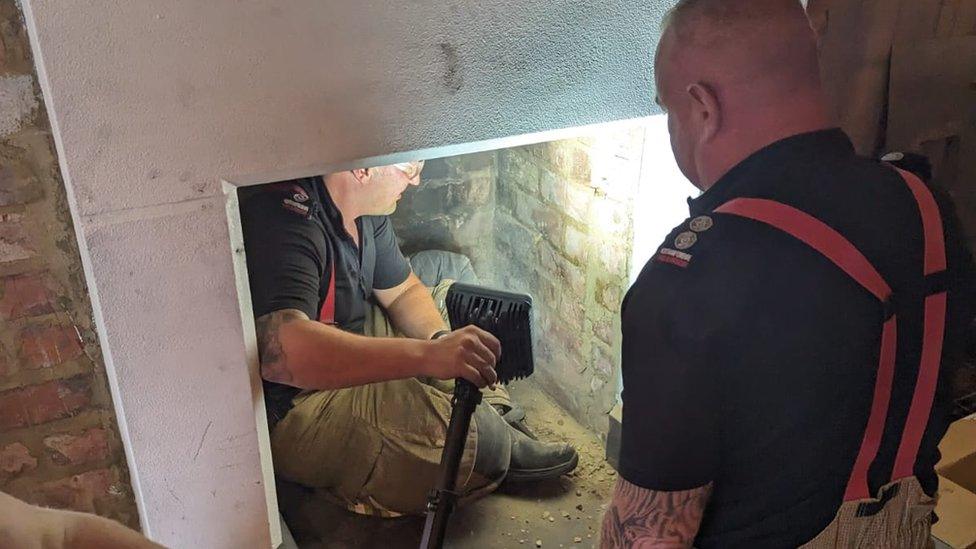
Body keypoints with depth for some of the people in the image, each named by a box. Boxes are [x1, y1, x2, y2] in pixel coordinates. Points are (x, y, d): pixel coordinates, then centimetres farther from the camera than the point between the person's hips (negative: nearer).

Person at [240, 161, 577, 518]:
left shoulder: (367, 212, -1)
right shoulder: (287, 220, -30)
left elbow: (403, 291, 10)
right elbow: (280, 349, -45)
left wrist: (441, 339, -13)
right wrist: (428, 354, -50)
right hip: (288, 411, -10)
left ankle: (498, 417, 1)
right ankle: (504, 445, 6)